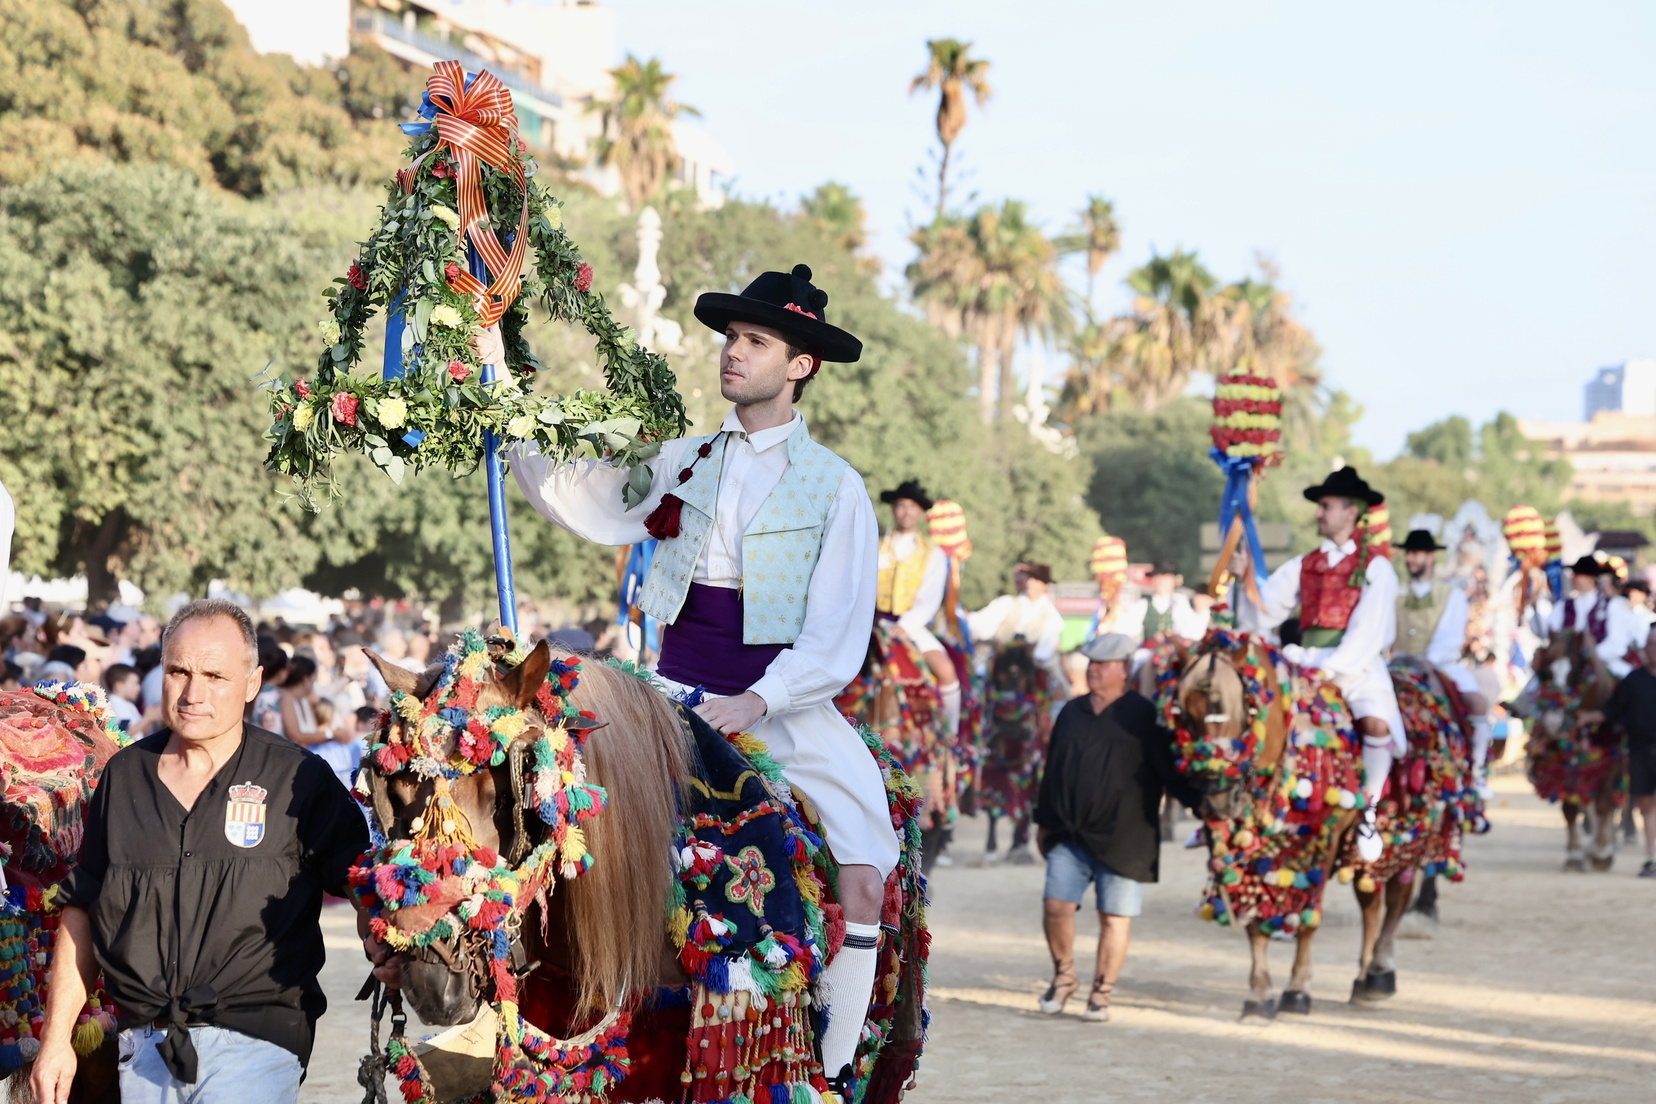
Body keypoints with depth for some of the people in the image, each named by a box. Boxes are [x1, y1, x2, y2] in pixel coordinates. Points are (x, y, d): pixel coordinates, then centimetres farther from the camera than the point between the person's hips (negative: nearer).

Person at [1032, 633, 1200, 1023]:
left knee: (1114, 917, -1)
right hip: (1069, 834, 4)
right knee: (1056, 905, -5)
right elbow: (1052, 768, 21)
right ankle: (1063, 978, 16)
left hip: (1122, 838, -4)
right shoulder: (1072, 713, 15)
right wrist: (1044, 820, 22)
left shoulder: (1143, 716, -1)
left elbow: (1170, 771, -3)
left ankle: (1101, 995, 9)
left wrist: (1202, 802, -13)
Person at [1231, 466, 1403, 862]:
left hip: (1357, 666, -4)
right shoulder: (1303, 567, 17)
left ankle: (1368, 811, -13)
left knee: (1376, 723, -31)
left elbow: (1368, 632, -8)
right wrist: (1245, 580, -3)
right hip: (1305, 663, 5)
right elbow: (1261, 616, 14)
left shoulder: (1375, 567, 2)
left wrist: (1329, 667, -17)